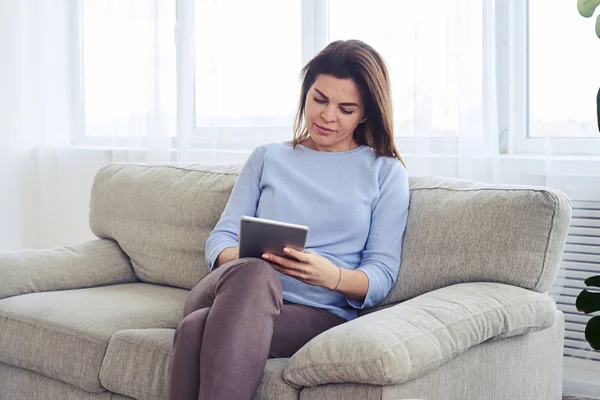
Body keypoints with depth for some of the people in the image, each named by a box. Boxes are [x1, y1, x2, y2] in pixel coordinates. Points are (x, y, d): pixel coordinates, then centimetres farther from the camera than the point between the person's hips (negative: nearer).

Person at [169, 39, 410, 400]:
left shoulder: (386, 172, 14)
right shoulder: (267, 158, 23)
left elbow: (382, 277, 6)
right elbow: (221, 238, 13)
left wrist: (332, 275, -17)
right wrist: (243, 262, -11)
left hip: (319, 314, -2)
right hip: (248, 294, 2)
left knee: (199, 328, -34)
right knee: (253, 274, -38)